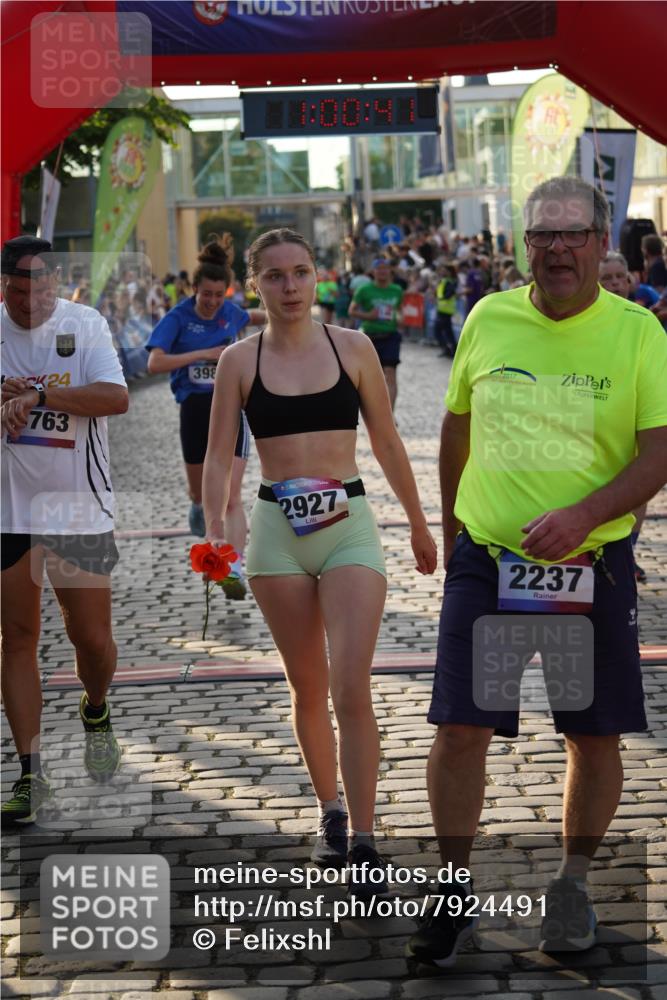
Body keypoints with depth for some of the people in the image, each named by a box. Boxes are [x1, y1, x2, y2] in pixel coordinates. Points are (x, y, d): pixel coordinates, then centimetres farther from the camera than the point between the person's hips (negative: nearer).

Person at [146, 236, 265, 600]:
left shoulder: (230, 312, 4)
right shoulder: (178, 318, -8)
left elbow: (250, 316, 30)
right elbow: (155, 362, -20)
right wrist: (205, 353, -21)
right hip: (194, 409, 0)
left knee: (230, 495, -12)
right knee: (200, 490, 17)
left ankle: (235, 568, -21)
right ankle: (198, 507, 56)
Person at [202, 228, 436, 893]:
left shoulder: (353, 348, 2)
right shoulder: (240, 361, 2)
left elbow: (386, 442, 11)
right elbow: (219, 456, 0)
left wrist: (418, 525, 18)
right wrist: (214, 532, -15)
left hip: (348, 525, -1)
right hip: (277, 531, 1)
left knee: (352, 690, -12)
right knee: (308, 689, 11)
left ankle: (363, 841, -6)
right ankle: (330, 813, 30)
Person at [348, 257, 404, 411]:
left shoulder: (397, 291, 5)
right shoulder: (364, 290, -3)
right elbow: (352, 310, 1)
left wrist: (399, 317, -1)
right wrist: (367, 316, -16)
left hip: (390, 336, 0)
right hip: (371, 336, 0)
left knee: (390, 374, -14)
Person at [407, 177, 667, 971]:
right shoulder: (489, 319, 2)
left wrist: (583, 515, -23)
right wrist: (451, 526, 20)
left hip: (593, 563, -1)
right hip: (487, 556, 1)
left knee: (595, 734, 8)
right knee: (460, 727, -4)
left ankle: (572, 885, 29)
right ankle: (455, 891, 13)